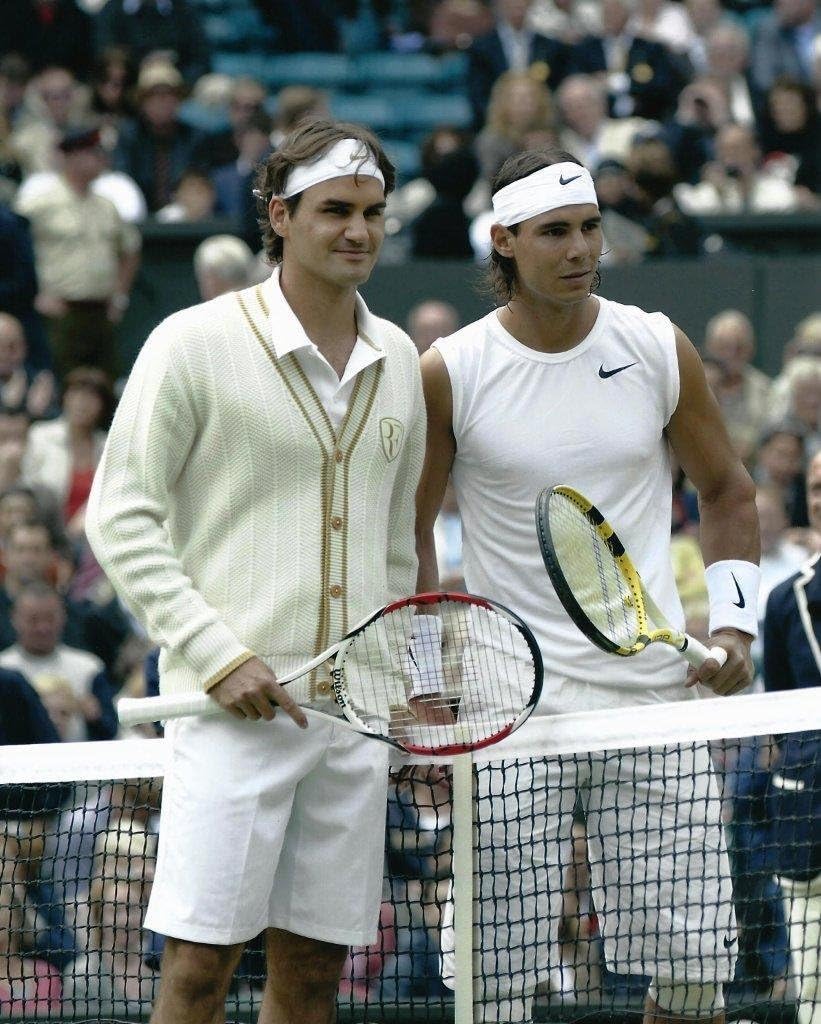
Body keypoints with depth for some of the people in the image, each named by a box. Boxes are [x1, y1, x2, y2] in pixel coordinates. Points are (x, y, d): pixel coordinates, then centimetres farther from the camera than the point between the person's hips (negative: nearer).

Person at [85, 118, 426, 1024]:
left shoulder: (398, 360, 13)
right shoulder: (196, 344, -4)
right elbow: (120, 517, -5)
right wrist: (218, 658, -13)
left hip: (355, 708, 5)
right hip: (237, 708, -5)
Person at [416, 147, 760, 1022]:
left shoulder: (659, 350, 4)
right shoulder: (449, 374, -2)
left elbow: (726, 489, 17)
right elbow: (409, 527, 7)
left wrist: (733, 620, 3)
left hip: (656, 687, 2)